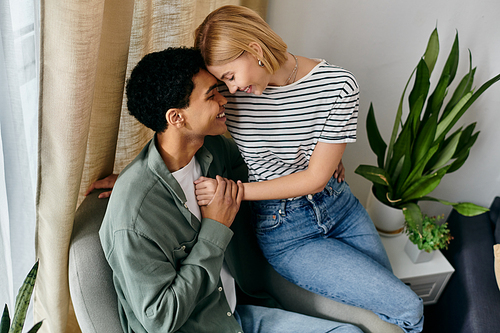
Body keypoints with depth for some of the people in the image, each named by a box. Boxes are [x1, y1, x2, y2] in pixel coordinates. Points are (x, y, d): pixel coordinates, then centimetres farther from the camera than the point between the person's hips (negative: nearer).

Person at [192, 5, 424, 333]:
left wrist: (234, 191, -20)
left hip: (340, 206, 3)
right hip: (285, 230, -2)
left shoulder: (339, 85, -16)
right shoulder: (229, 93, -13)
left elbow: (315, 178, -15)